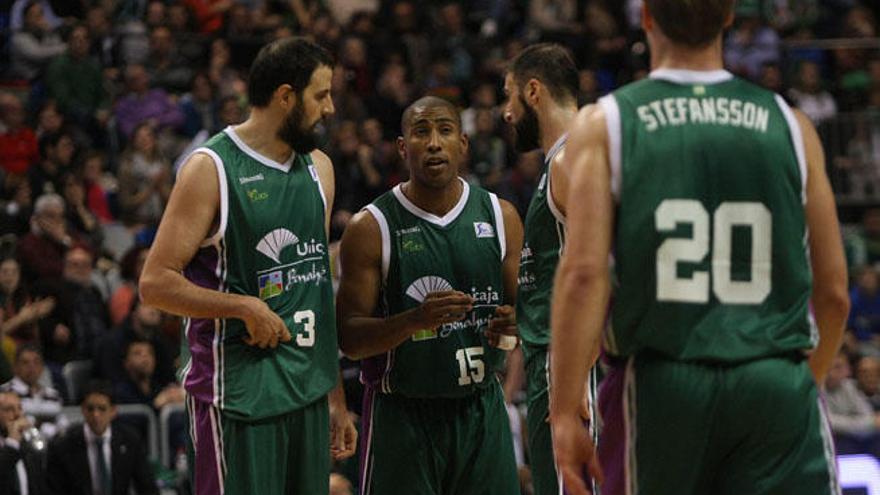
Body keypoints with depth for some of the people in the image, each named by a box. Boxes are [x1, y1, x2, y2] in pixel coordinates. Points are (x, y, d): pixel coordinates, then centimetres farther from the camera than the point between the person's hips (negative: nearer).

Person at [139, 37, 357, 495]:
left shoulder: (318, 169, 13)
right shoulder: (211, 169, -9)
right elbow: (155, 284, -11)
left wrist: (336, 396, 18)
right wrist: (244, 307, -19)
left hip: (308, 390, 7)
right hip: (239, 398, -7)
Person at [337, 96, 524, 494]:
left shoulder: (500, 216, 5)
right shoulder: (371, 228, -7)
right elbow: (349, 339, -9)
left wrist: (514, 325, -11)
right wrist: (416, 319, -26)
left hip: (482, 406, 3)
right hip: (402, 414, -3)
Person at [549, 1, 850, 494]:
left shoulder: (604, 125, 3)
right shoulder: (789, 125, 8)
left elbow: (583, 273, -8)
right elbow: (834, 290, 10)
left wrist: (565, 413, -8)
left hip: (660, 384, 0)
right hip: (777, 387, 0)